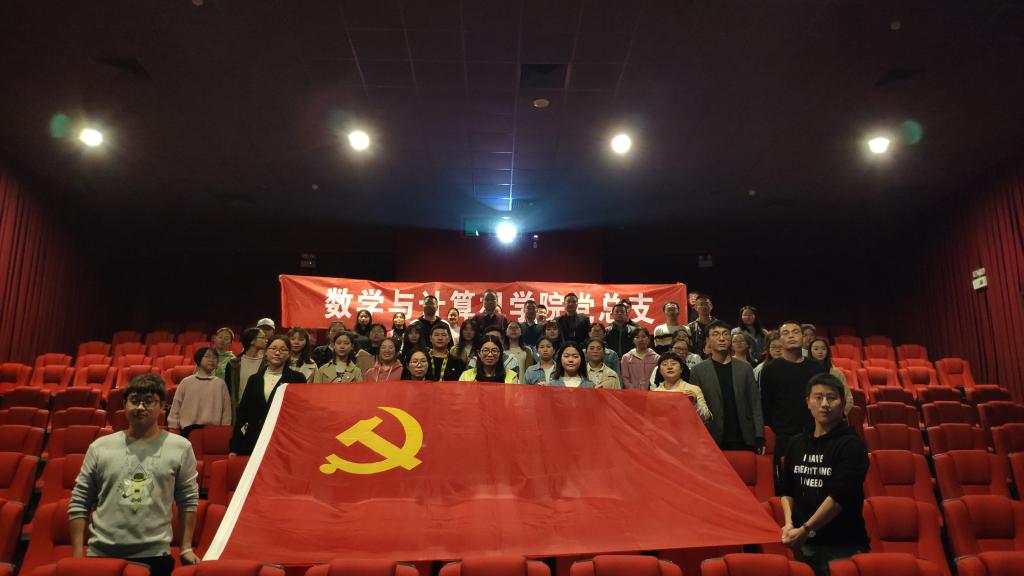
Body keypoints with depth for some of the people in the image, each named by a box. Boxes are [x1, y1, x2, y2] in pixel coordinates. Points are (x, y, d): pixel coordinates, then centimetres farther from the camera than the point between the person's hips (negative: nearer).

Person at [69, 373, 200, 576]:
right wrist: (77, 553, 1)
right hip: (101, 554, 2)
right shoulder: (99, 447, 3)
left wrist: (186, 548, 3)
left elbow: (188, 500, 4)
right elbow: (79, 502, 6)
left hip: (155, 555, -1)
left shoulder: (180, 447, -1)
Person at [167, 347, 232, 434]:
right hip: (188, 429, 1)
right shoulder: (186, 382, 6)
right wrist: (172, 428, 6)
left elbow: (226, 410, 5)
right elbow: (175, 407, 9)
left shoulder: (220, 384, 4)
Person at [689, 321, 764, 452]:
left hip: (745, 440, 2)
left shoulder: (745, 368, 9)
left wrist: (759, 437, -1)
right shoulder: (698, 371, 3)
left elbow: (755, 403, 7)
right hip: (713, 441, -2)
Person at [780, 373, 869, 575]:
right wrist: (789, 523, -5)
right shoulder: (797, 444, 7)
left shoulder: (851, 445, -9)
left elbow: (839, 496, -17)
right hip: (803, 543, 5)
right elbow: (787, 490, 11)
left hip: (844, 545, -4)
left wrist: (805, 530, -20)